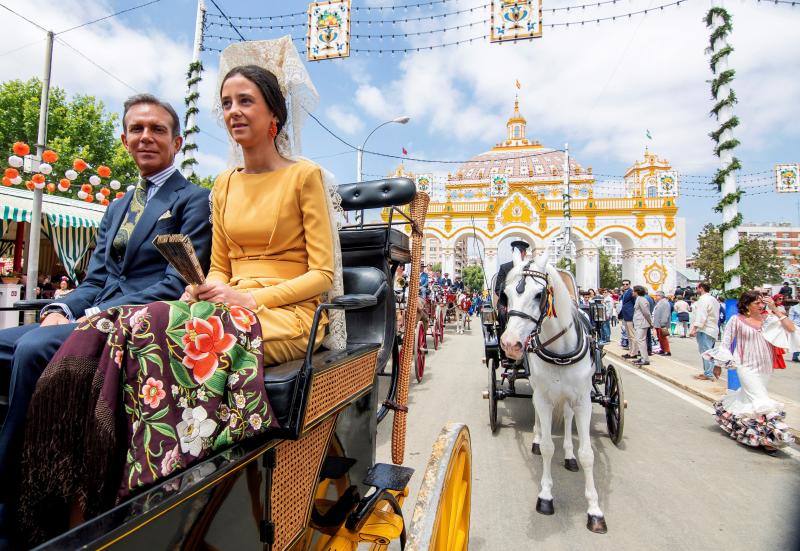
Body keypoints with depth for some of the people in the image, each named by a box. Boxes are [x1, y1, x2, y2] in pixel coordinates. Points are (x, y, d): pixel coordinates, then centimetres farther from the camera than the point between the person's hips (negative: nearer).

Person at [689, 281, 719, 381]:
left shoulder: (703, 299, -14)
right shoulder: (714, 299, 18)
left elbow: (701, 316, -21)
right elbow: (716, 316, 24)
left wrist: (694, 329, -23)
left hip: (704, 330, -10)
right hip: (713, 329, 10)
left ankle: (708, 374, -6)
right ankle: (709, 372, 18)